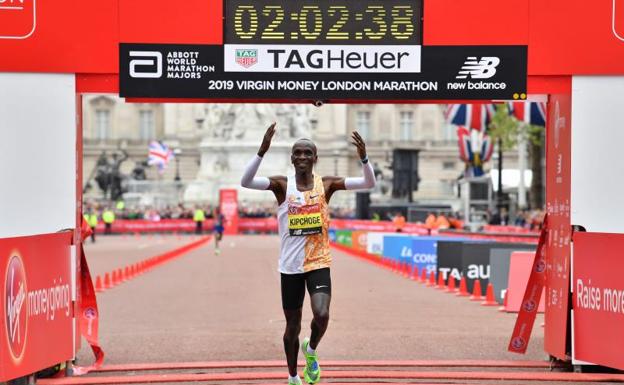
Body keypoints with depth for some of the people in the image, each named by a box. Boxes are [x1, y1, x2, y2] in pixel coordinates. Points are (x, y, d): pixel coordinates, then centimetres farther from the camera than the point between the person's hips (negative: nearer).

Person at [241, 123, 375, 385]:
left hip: (319, 263, 0)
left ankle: (311, 350, 11)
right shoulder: (282, 185, -6)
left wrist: (363, 158, -25)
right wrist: (262, 151, -35)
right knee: (293, 326, 9)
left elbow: (369, 183, -7)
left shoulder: (326, 185, -2)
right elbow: (246, 182, -22)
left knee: (321, 315, -22)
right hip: (290, 266, 0)